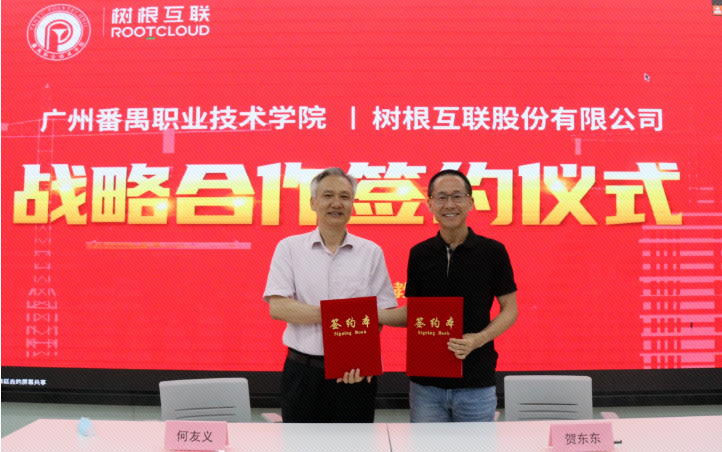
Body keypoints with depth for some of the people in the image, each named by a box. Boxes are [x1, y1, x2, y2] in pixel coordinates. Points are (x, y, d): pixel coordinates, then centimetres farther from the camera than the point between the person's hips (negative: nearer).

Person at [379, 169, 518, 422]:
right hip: (426, 383, 2)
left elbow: (510, 309, 1)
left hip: (476, 382, -2)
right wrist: (371, 316, -9)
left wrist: (478, 339, -16)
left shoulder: (492, 251, -3)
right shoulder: (419, 254, 3)